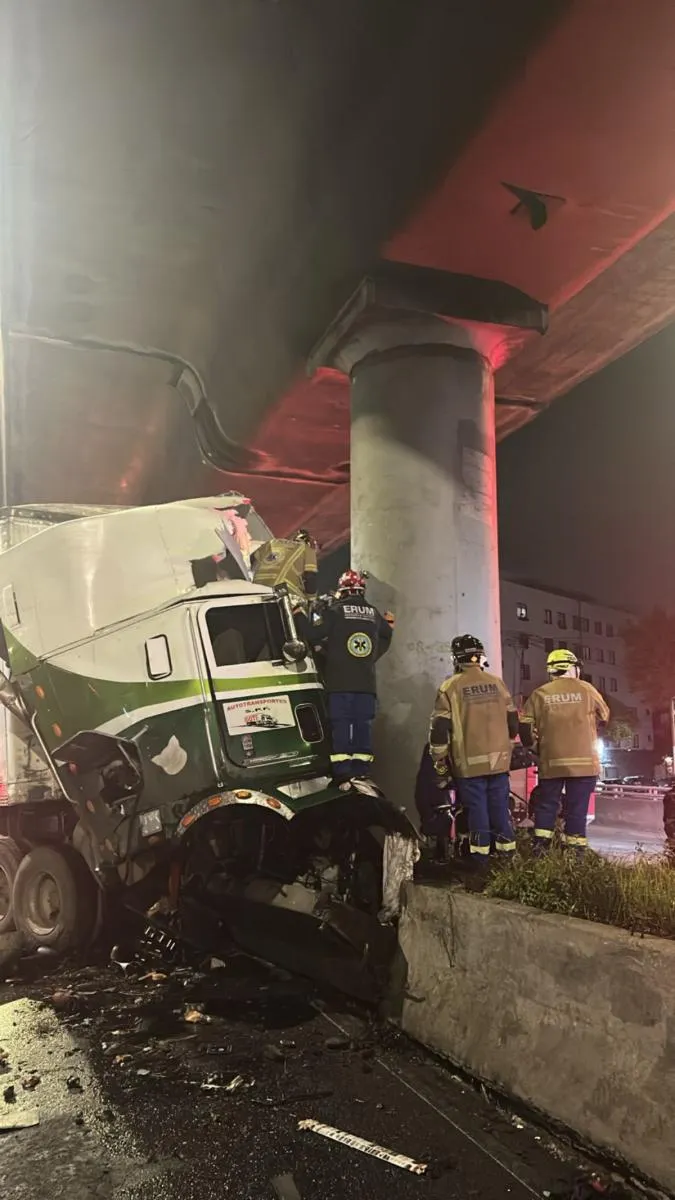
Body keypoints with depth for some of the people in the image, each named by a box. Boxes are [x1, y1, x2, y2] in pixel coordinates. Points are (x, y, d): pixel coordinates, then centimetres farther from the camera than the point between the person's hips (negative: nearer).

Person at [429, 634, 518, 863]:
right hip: (499, 760, 3)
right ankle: (507, 853, 18)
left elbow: (439, 730, -8)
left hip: (469, 763, -3)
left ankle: (480, 861, 6)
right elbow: (513, 723, 12)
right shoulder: (498, 683, 6)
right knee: (500, 808, 12)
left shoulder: (450, 687, -6)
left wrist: (440, 765, 0)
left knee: (476, 810, 2)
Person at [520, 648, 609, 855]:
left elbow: (525, 727, 0)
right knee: (577, 809, 5)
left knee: (546, 806, 11)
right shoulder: (586, 689, 1)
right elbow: (605, 717, 14)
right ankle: (576, 853, 8)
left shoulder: (539, 694, 2)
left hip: (551, 762, 1)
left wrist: (533, 743, 19)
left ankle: (540, 851, 8)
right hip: (583, 761, -1)